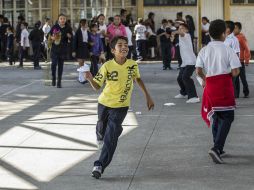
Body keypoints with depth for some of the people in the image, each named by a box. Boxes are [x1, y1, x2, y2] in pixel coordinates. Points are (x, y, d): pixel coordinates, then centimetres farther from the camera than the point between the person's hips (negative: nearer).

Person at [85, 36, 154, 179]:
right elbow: (97, 86, -12)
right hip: (104, 103, 1)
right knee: (102, 128, 23)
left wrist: (148, 96, 12)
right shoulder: (107, 66, -17)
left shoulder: (132, 65, -12)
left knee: (111, 137, -13)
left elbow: (138, 79, 9)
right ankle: (101, 135, 60)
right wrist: (90, 79, -33)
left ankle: (100, 165, -11)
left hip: (121, 107, -1)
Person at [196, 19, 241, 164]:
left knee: (216, 117, 19)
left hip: (210, 85, 5)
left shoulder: (204, 50, 2)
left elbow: (198, 71, -1)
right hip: (225, 85, -5)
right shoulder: (228, 50, -9)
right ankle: (216, 148, -16)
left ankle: (218, 149, 25)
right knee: (227, 118, 1)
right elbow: (235, 72, -12)